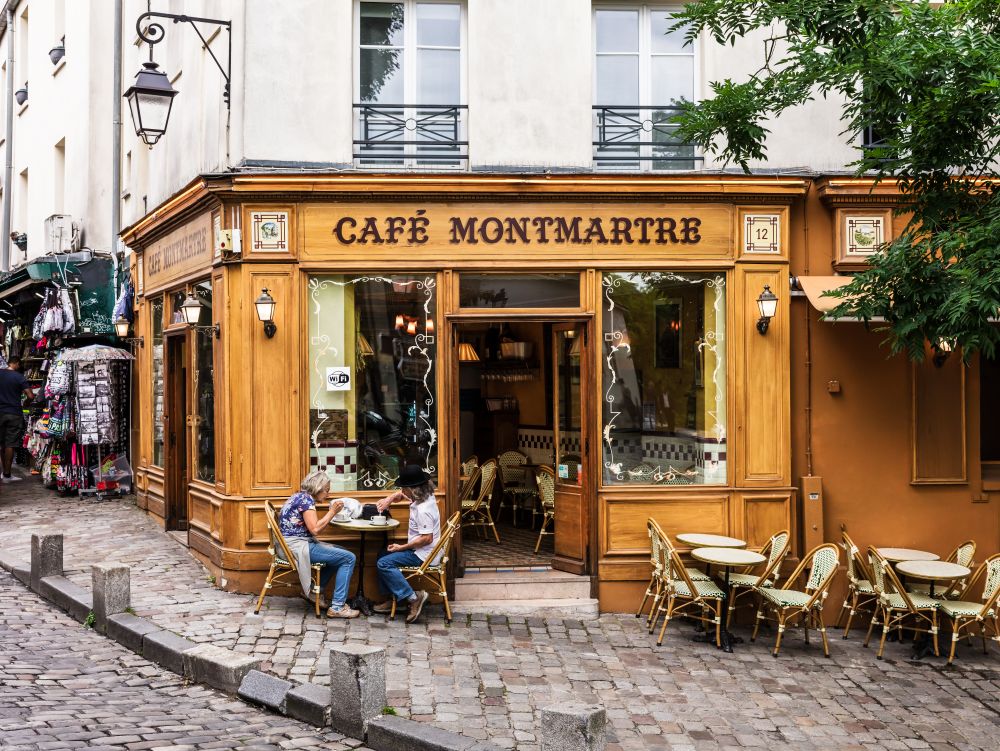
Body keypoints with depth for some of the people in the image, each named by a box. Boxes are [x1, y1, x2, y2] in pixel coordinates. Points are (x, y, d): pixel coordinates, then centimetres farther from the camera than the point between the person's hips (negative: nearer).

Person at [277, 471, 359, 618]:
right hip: (297, 545, -10)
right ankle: (337, 607, -11)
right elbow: (315, 529, -22)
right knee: (348, 558, -12)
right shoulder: (306, 499, -13)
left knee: (340, 553, 21)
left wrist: (332, 512, 6)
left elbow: (314, 527, 14)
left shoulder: (301, 496, 16)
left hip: (294, 544, 10)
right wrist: (332, 512, -11)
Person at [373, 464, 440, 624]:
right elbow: (400, 494, 24)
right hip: (419, 550, 11)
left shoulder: (423, 510, -27)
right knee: (383, 555, 18)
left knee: (384, 564, -17)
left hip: (423, 554, -11)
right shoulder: (422, 496, 4)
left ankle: (413, 598, -16)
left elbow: (427, 538, -29)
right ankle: (394, 598, 16)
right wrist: (389, 499, 3)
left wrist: (401, 547, -20)